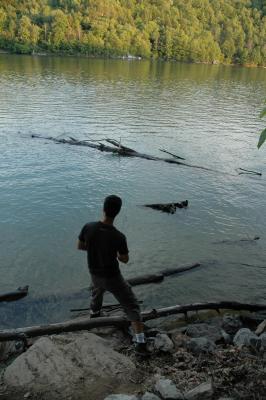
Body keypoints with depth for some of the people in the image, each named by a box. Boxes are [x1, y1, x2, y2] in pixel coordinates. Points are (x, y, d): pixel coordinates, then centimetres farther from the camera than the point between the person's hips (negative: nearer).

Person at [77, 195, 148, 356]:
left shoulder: (88, 227, -20)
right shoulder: (119, 237, -30)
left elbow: (80, 246, -2)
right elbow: (125, 259, -13)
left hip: (95, 274, 5)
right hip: (112, 278, -4)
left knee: (97, 294, 37)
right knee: (132, 306, 8)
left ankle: (94, 315, 63)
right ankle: (141, 343, 7)